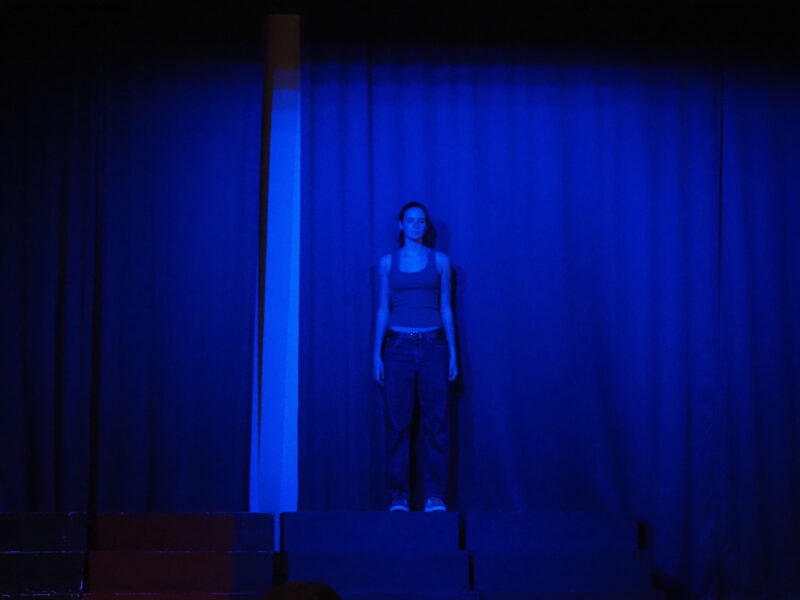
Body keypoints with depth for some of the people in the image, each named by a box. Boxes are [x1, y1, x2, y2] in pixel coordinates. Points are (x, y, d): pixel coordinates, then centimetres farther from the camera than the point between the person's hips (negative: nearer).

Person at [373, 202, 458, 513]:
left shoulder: (439, 260, 8)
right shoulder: (388, 262, 9)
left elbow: (446, 308, 8)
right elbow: (383, 309, 9)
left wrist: (452, 352, 3)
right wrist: (377, 353, 3)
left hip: (432, 346, 0)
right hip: (398, 347, 0)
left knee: (436, 421, -3)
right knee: (398, 422, -2)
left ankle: (435, 496, 1)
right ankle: (399, 496, 3)